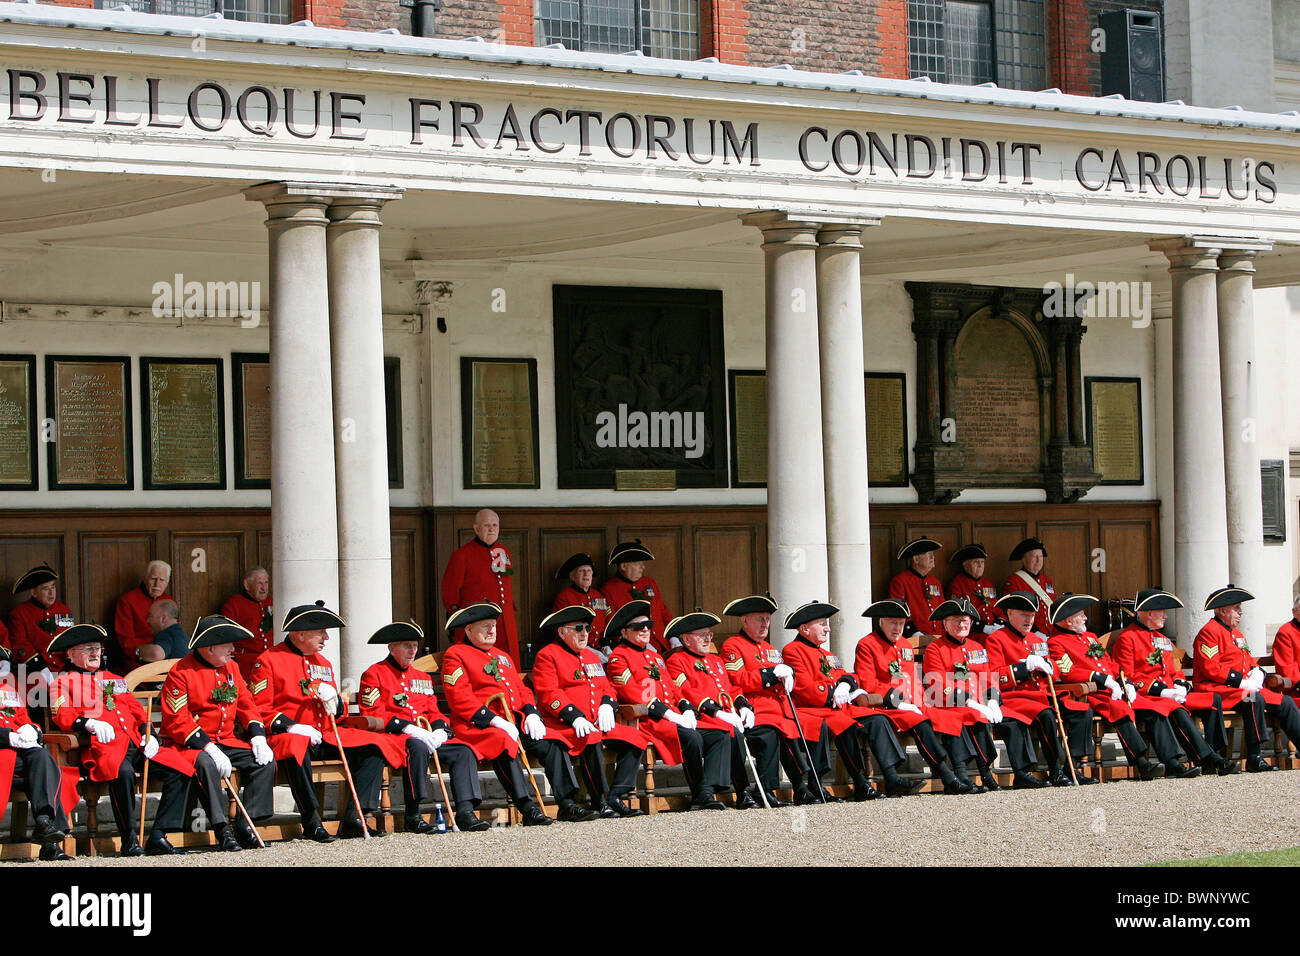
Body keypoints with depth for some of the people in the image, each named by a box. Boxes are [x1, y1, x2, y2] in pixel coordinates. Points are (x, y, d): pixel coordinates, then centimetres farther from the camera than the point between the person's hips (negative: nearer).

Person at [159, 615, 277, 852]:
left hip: (227, 741, 7)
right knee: (206, 763, -38)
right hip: (192, 744, -7)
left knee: (265, 760, -13)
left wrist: (258, 736, -5)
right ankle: (223, 830, -35)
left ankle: (245, 825, -16)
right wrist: (208, 748, -26)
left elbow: (246, 704, 14)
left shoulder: (230, 667, 12)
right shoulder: (181, 672, -11)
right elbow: (177, 722, -17)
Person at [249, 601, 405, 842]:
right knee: (296, 749, -42)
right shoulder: (268, 661, -2)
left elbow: (338, 712, 25)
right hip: (290, 736, -7)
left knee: (375, 746, -10)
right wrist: (291, 726, -22)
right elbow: (258, 709, -8)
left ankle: (355, 819, -17)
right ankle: (312, 822, -32)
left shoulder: (323, 662, 21)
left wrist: (334, 700, 0)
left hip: (325, 736, 7)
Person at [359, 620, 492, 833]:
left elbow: (434, 711, 21)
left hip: (427, 737, 7)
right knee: (417, 747, -39)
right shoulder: (374, 674, 3)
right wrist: (408, 728, -21)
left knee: (464, 752, -16)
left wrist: (439, 730, -4)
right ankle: (413, 817, -34)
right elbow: (373, 715, -8)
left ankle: (466, 813, -26)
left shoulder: (422, 678, 25)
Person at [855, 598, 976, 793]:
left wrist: (918, 704, 0)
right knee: (919, 724, -34)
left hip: (913, 708, 8)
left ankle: (960, 775, -22)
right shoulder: (867, 645, -1)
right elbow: (867, 685, -10)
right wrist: (897, 701, -18)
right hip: (887, 709, -8)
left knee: (952, 719, -12)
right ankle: (947, 776, -39)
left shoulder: (907, 646, 22)